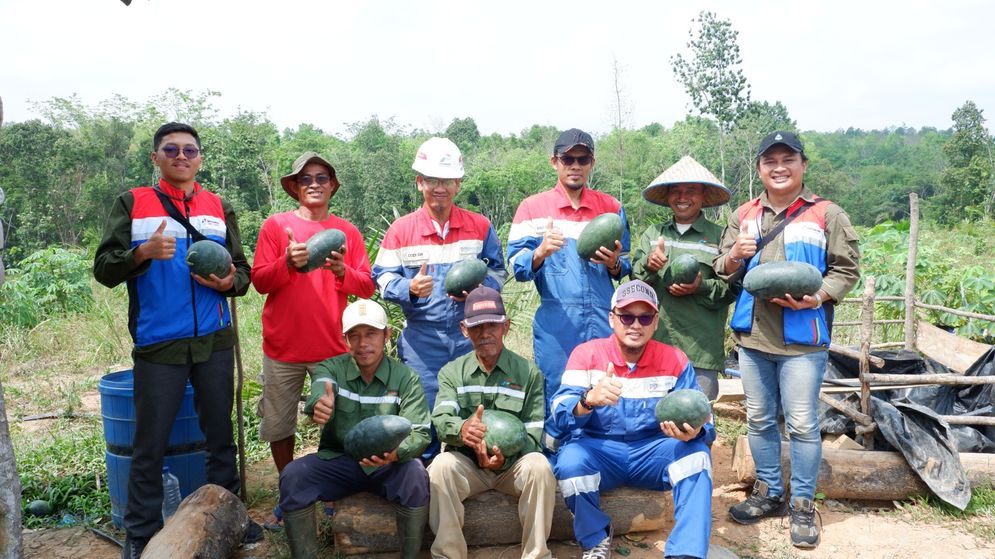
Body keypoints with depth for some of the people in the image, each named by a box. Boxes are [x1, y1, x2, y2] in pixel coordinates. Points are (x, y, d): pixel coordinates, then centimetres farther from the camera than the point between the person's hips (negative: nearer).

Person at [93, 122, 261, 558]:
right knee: (150, 445, 5)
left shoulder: (219, 208, 10)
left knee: (220, 435, 12)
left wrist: (230, 281, -12)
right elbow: (103, 269, -3)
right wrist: (143, 252, -21)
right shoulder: (131, 204, 2)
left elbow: (243, 270, 10)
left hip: (214, 342, 3)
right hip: (158, 345, -2)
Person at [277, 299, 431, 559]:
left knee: (416, 476, -31)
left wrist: (396, 453, -38)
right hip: (337, 460, 2)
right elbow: (320, 389, -28)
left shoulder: (406, 378, -6)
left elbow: (419, 433, -14)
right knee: (292, 476, -24)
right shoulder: (330, 368, -3)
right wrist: (319, 404, -55)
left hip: (387, 465, -1)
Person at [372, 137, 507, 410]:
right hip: (422, 341, -1)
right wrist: (410, 288, -20)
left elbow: (498, 271, 9)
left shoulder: (480, 226, 5)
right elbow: (384, 277, 1)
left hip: (471, 337, 1)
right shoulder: (400, 229, 2)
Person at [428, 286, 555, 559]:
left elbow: (533, 433, -4)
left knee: (539, 465, -31)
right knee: (441, 465, -31)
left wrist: (504, 458, -25)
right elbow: (441, 419, -10)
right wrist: (461, 429, -36)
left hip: (512, 464, 0)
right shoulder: (451, 372, 7)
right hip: (466, 462, 1)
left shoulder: (528, 372, 3)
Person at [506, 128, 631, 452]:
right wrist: (540, 253, -21)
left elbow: (625, 267, 15)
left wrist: (614, 264, -8)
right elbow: (516, 266, 0)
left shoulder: (611, 208, 12)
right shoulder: (532, 208, 6)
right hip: (555, 324, -2)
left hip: (603, 322, 2)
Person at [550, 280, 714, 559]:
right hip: (601, 451, -1)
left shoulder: (675, 360, -3)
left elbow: (702, 423, -6)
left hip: (654, 452, 1)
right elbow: (561, 415, -19)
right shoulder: (587, 354, -8)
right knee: (570, 460, -31)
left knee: (696, 452, -26)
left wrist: (693, 431, -32)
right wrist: (589, 399, -42)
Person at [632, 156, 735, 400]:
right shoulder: (652, 234, 13)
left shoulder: (719, 237, 1)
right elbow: (634, 278, 5)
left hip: (701, 351, -3)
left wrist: (702, 288, -17)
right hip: (654, 342, 3)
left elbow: (732, 287, -1)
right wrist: (648, 265, -15)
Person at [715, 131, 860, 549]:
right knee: (759, 419, 14)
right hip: (752, 336, 4)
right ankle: (768, 493, 31)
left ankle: (803, 506, 19)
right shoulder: (743, 215, 10)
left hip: (803, 338, -4)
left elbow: (847, 269, -2)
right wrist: (734, 256, -8)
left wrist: (816, 297, -19)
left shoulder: (827, 214, -2)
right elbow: (723, 272, 14)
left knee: (802, 424, 3)